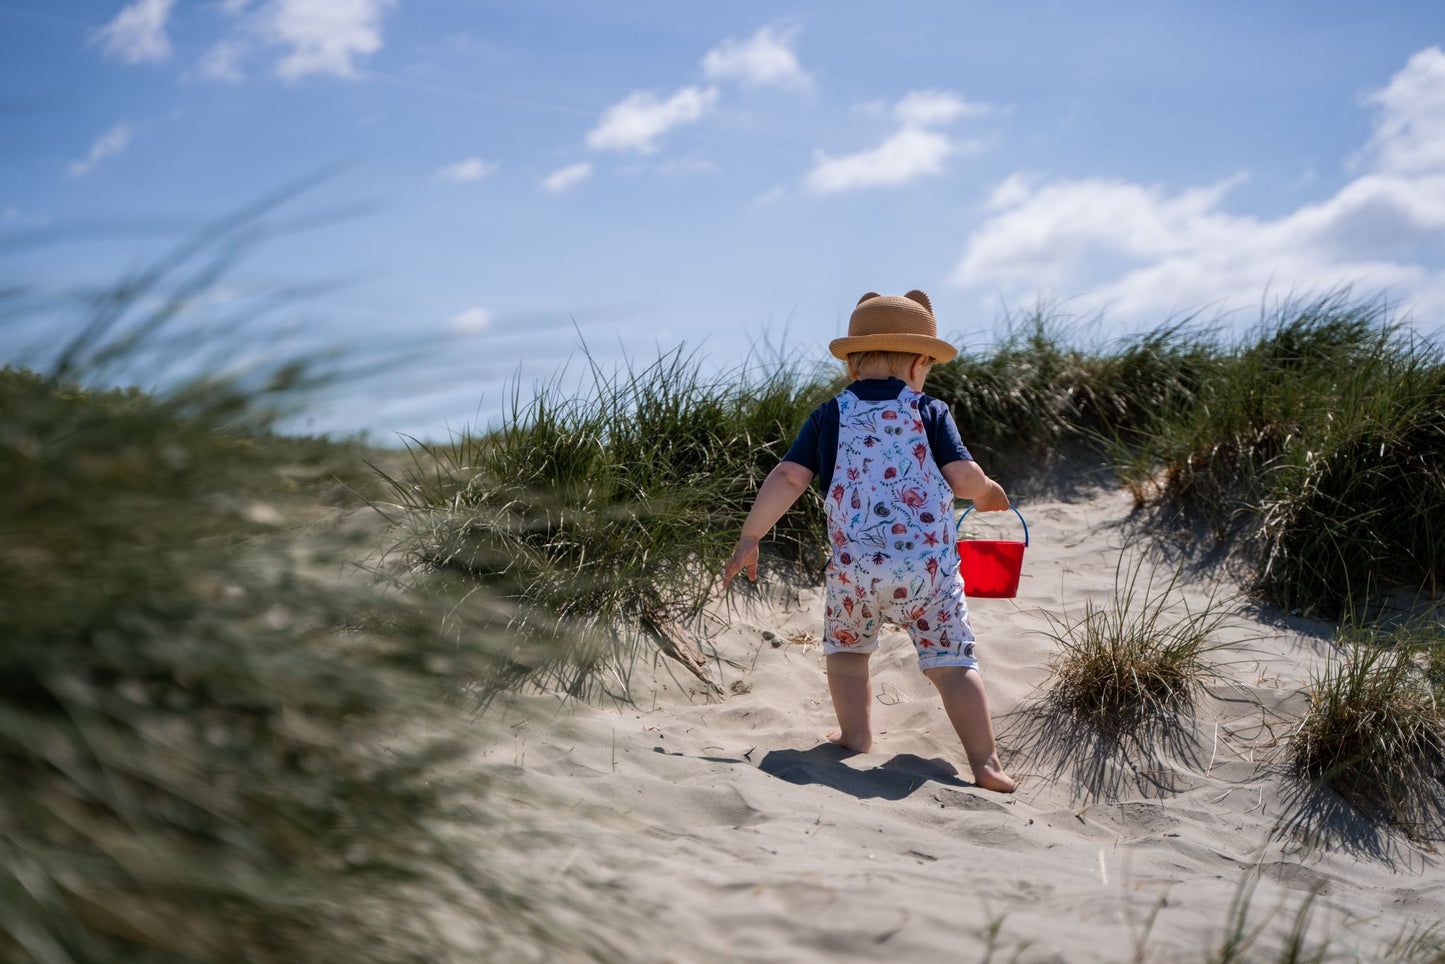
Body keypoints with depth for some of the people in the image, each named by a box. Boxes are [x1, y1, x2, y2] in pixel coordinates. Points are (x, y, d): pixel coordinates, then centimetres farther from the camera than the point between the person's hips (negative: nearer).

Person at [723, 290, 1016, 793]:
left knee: (846, 648, 25)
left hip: (855, 567, 1)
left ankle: (856, 736, 29)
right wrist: (986, 491, 18)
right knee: (951, 662, 3)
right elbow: (963, 477, -5)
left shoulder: (830, 416, 6)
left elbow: (788, 477, -1)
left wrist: (749, 538, 4)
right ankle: (985, 762, -4)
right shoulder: (930, 411, 2)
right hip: (928, 566, -1)